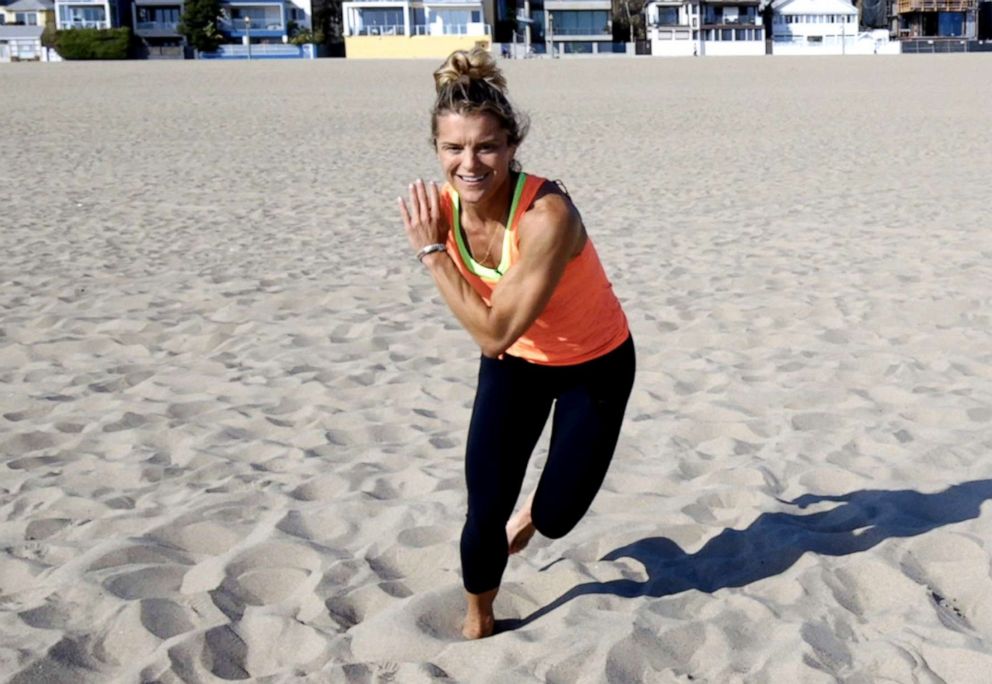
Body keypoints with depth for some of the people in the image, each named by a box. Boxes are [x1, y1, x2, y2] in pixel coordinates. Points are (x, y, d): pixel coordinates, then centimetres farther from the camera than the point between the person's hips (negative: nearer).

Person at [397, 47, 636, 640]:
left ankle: (535, 512, 43)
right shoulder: (443, 204, -18)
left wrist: (432, 252, -33)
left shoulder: (548, 214, -37)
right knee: (485, 512, -4)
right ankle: (478, 623, 26)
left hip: (597, 366, -3)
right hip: (515, 360, 4)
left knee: (557, 518, 3)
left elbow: (493, 332, -34)